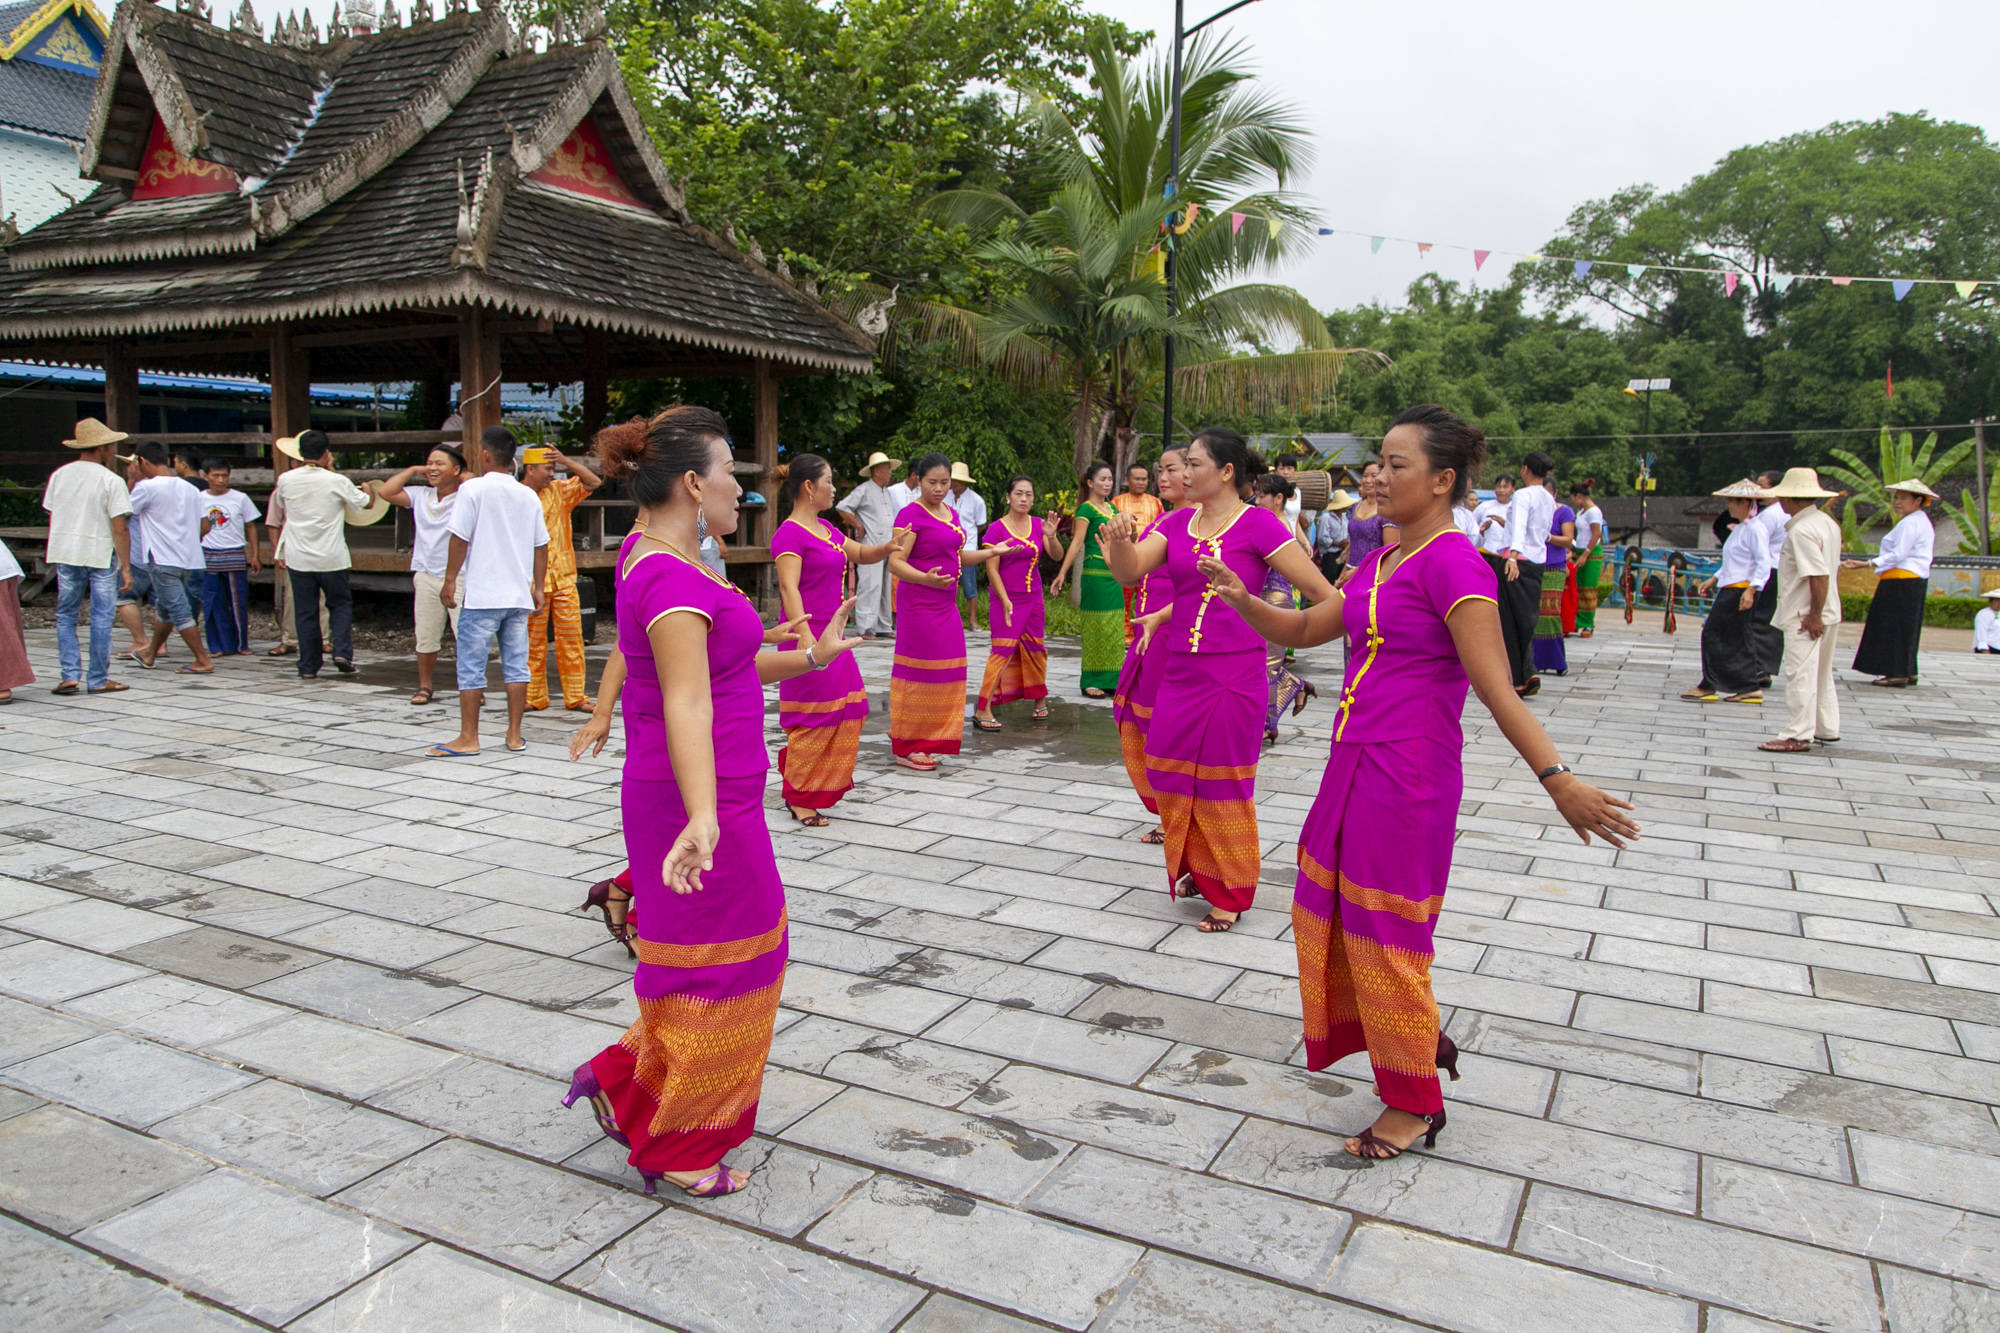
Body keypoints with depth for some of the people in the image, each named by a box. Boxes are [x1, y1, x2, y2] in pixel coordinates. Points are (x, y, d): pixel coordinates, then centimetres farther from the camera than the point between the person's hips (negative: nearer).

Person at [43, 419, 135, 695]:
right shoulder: (111, 481, -9)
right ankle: (98, 680, 6)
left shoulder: (58, 475, 7)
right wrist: (126, 568, -9)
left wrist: (57, 556, 19)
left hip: (65, 553, 4)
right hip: (102, 556, -4)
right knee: (101, 618, 2)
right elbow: (119, 529, -12)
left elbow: (52, 519, 10)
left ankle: (70, 675, 5)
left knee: (66, 616, 12)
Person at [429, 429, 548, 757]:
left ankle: (468, 738, 7)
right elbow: (541, 545, 10)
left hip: (482, 595, -5)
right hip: (519, 595, 5)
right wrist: (539, 588, 17)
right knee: (516, 665, 8)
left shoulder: (473, 489, -6)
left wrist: (450, 580, 0)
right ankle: (514, 736, 11)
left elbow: (460, 538, -9)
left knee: (471, 666, 3)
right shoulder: (528, 496, 8)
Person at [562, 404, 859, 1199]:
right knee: (713, 964, 6)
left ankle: (626, 1082, 34)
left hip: (707, 794, 10)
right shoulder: (673, 580, -23)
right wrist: (702, 817, -46)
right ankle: (672, 1147, 25)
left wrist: (812, 658, 22)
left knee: (746, 947, 23)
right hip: (700, 798, -10)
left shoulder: (658, 563, 10)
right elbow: (688, 702, -36)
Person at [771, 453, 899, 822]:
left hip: (830, 633, 9)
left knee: (847, 708, 15)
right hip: (810, 634, -9)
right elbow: (789, 588, -23)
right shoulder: (790, 534, -14)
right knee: (812, 716, -3)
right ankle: (799, 798, 10)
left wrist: (887, 547, 2)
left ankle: (819, 780, 29)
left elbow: (861, 554, 24)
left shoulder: (825, 528, 13)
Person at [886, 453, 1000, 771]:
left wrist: (992, 552, 20)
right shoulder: (911, 514, -12)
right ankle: (906, 748, 2)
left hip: (946, 604, 9)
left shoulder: (951, 513, 14)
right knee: (918, 672, -6)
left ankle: (925, 743, 20)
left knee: (944, 673, 10)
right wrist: (926, 578, -36)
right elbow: (895, 563, -20)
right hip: (919, 604, -9)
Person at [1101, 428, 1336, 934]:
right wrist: (1120, 543, -23)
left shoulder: (1259, 524, -10)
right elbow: (1130, 571, -2)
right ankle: (1197, 867, 36)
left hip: (1234, 672, -6)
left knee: (1223, 783, 3)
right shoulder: (1178, 521, 8)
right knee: (1169, 771, 13)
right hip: (1180, 669, 6)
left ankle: (1229, 892, 20)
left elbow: (1321, 592, -11)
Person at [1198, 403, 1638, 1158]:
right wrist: (1241, 598, 0)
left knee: (1385, 932, 3)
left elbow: (1495, 688, -22)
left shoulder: (1452, 561, -15)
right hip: (1356, 765, 9)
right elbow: (1304, 628, 17)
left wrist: (1557, 781, -30)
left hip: (1407, 776, -9)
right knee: (1329, 912, 18)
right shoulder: (1382, 562, 12)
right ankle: (1419, 1040, 37)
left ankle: (1416, 1104, 22)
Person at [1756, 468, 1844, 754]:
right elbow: (1831, 569, 16)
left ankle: (1798, 736, -4)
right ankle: (1827, 729, 28)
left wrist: (1815, 614, -21)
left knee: (1800, 675, -6)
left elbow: (1820, 575, -25)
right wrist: (1818, 613, 19)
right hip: (1829, 612, 10)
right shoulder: (1828, 522, 12)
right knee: (1822, 674, 19)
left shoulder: (1801, 530, -19)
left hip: (1804, 616, -10)